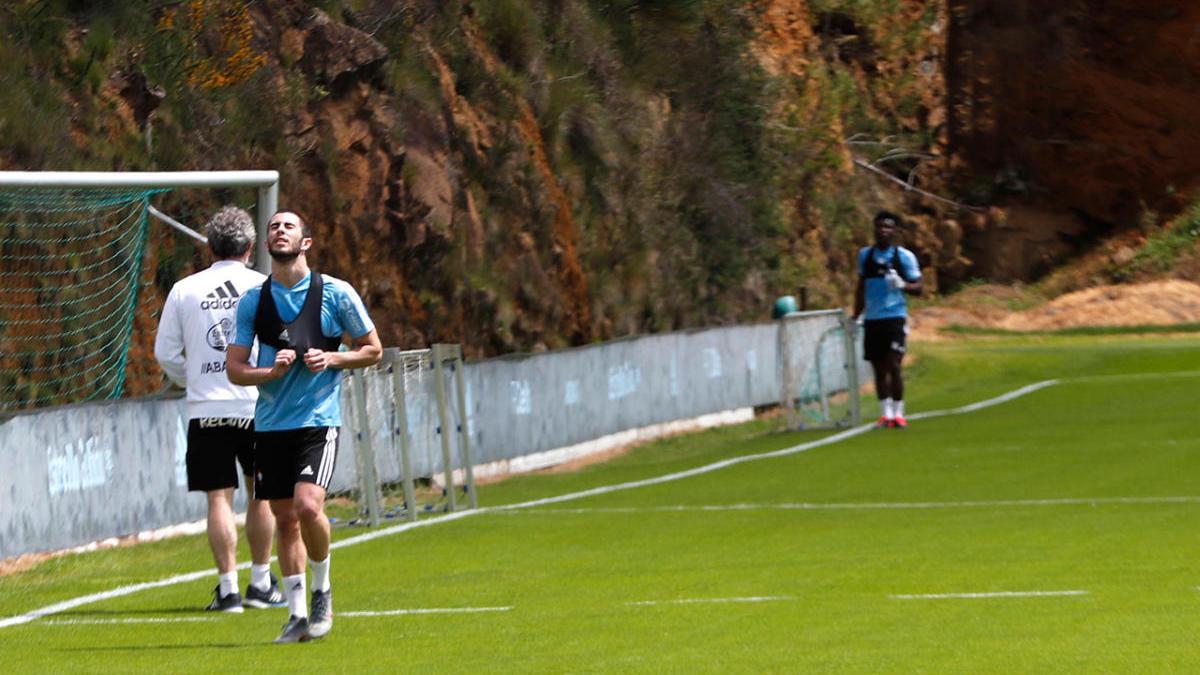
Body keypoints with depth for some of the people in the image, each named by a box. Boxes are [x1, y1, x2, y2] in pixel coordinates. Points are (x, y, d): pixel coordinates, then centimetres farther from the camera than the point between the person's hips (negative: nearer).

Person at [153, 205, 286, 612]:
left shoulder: (184, 290, 3)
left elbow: (165, 353, 5)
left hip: (206, 410, 0)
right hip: (257, 405, 0)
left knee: (219, 498, 1)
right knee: (260, 494, 13)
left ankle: (228, 588, -3)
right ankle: (260, 582, 17)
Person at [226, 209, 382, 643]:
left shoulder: (335, 293, -1)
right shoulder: (253, 300, 5)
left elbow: (372, 350, 7)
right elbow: (234, 369, 5)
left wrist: (332, 359, -10)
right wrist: (271, 372, -14)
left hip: (318, 418, -3)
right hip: (270, 423, 3)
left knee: (307, 505, -21)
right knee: (285, 520, 6)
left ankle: (322, 590, 3)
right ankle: (298, 614, 15)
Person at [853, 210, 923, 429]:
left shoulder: (905, 256, 0)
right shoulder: (865, 255, 12)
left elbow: (917, 288, -1)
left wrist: (902, 285, -21)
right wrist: (856, 317, 19)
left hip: (895, 317, -4)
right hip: (872, 319, 4)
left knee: (893, 365, -12)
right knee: (879, 368, 5)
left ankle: (898, 413, -4)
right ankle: (886, 413, 11)